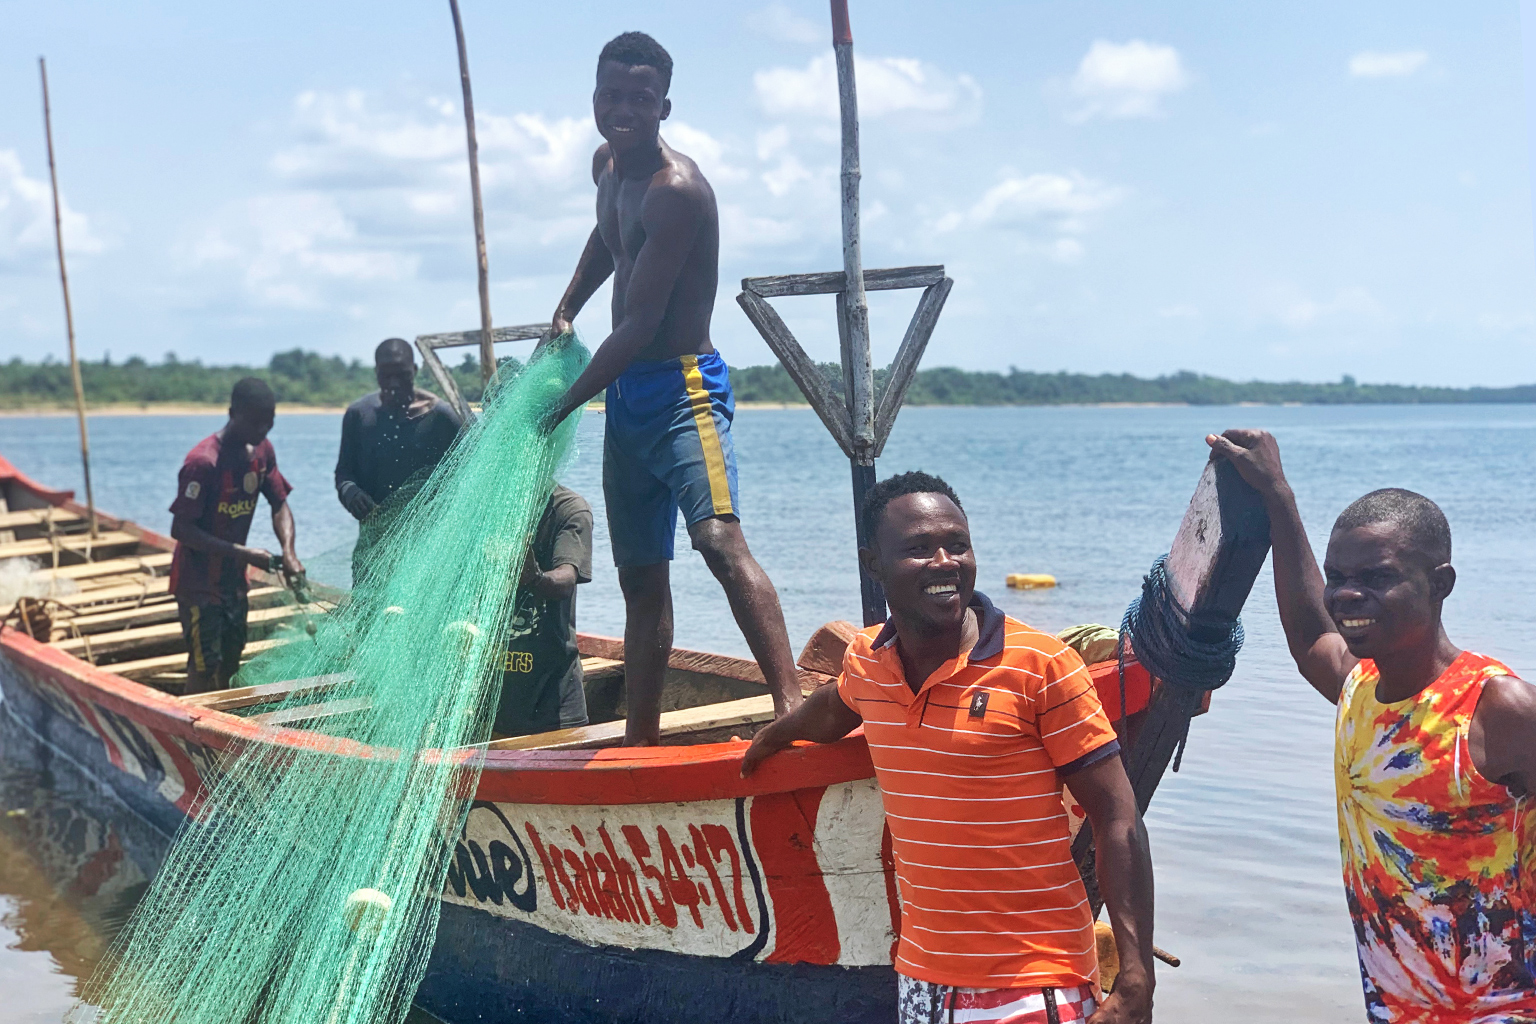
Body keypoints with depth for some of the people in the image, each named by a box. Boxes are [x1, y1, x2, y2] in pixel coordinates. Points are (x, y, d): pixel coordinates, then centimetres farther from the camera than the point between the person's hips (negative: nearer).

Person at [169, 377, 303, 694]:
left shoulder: (262, 450, -1)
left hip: (233, 578, 8)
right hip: (199, 581, -7)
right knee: (205, 666, -6)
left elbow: (279, 504, 3)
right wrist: (244, 553, -28)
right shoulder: (203, 462, -25)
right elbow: (181, 529, -24)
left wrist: (289, 554, -15)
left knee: (229, 662, 16)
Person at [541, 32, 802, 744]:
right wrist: (565, 311, 22)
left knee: (719, 538, -29)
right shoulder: (608, 167, 10)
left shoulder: (676, 190, -18)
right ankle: (641, 740, 23)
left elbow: (639, 324, -21)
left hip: (682, 389, -9)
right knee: (640, 575, 13)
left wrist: (560, 405, -13)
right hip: (626, 397, 9)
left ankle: (792, 703, -34)